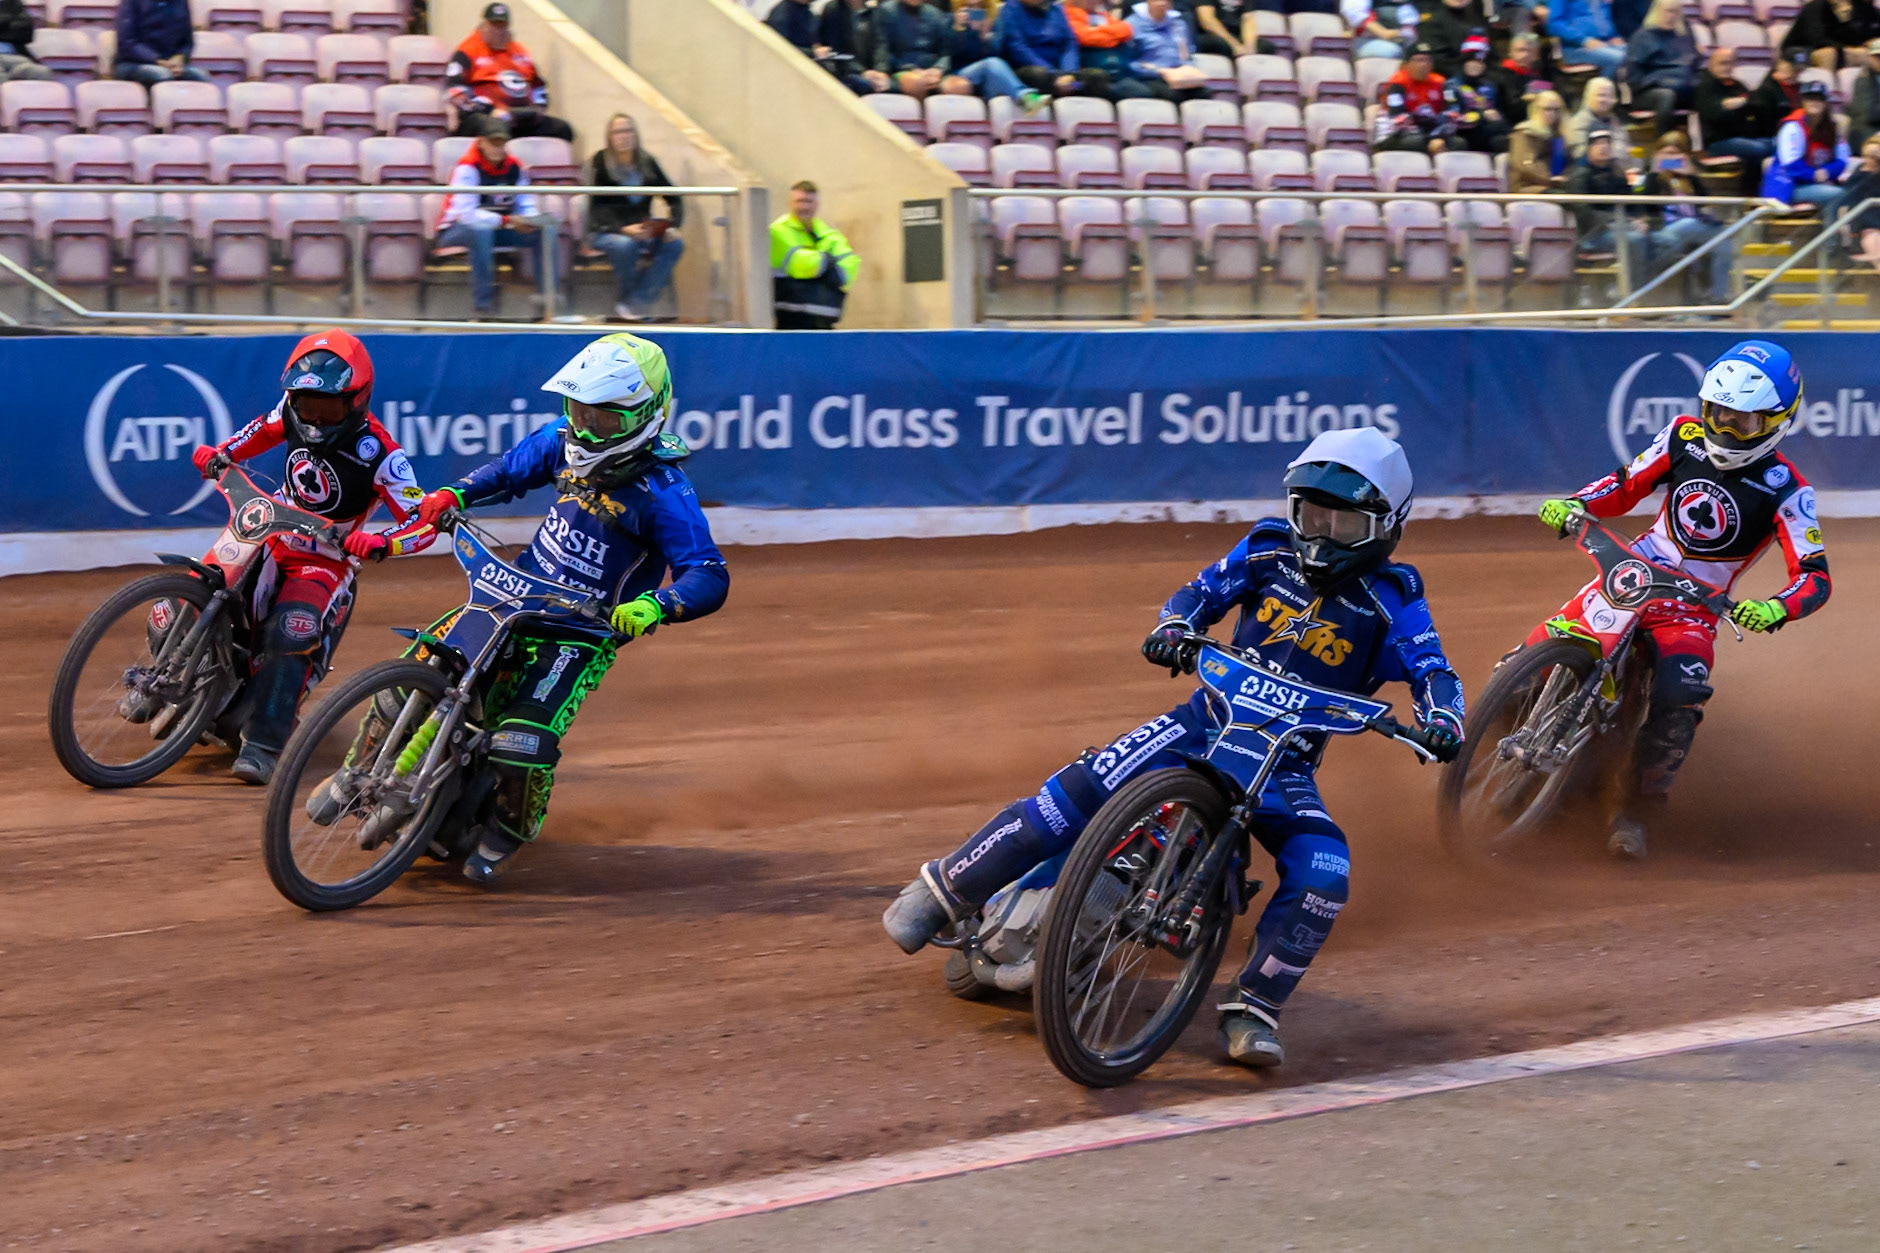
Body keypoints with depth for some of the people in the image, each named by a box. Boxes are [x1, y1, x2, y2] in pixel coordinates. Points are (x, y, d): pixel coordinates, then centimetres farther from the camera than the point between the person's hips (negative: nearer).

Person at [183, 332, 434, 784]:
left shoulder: (378, 453, -21)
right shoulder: (292, 411, -5)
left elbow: (424, 523, -22)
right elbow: (264, 429, 19)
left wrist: (379, 543, -41)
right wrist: (221, 453, 1)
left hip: (326, 560, -5)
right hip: (271, 536, 6)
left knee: (290, 635, -33)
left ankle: (263, 745, -29)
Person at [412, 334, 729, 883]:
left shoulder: (662, 492, -22)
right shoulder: (565, 441, -3)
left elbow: (710, 577, -25)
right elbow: (509, 471, 17)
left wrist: (653, 606, -43)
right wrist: (454, 495, 0)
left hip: (584, 631, -6)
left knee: (525, 737, -23)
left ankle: (508, 832, 7)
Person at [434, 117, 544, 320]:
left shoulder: (515, 168, 1)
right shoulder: (468, 168, -18)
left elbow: (526, 206, 5)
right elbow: (466, 214, -26)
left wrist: (530, 221, -20)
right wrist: (507, 221, -32)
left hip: (498, 230, 6)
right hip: (455, 231, -6)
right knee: (481, 231, -41)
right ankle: (484, 307, -39)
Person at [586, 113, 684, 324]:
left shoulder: (648, 163, 7)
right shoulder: (601, 163, -6)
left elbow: (673, 198, 6)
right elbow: (597, 208, -13)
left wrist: (673, 226, -13)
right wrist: (623, 229, -28)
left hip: (642, 232, 4)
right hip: (605, 233, -4)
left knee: (675, 244, -24)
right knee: (625, 245, -37)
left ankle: (637, 301, -23)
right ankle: (622, 304, -15)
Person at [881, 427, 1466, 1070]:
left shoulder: (1392, 598, -2)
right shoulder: (1269, 548, 4)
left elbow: (1432, 669, -11)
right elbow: (1204, 591, 8)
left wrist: (1443, 720, -33)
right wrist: (1174, 625, -15)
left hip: (1288, 761, 0)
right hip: (1211, 719, 0)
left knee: (1322, 878, -26)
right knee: (1085, 787, -21)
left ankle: (1253, 1009, -11)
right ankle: (947, 888, -11)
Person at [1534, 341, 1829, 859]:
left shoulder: (1785, 490, -12)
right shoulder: (1685, 436, 0)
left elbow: (1816, 578, -17)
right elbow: (1625, 485, 10)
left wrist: (1775, 610, -39)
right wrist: (1576, 504, -10)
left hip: (1694, 606, -3)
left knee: (1679, 706, -29)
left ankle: (1636, 814, -13)